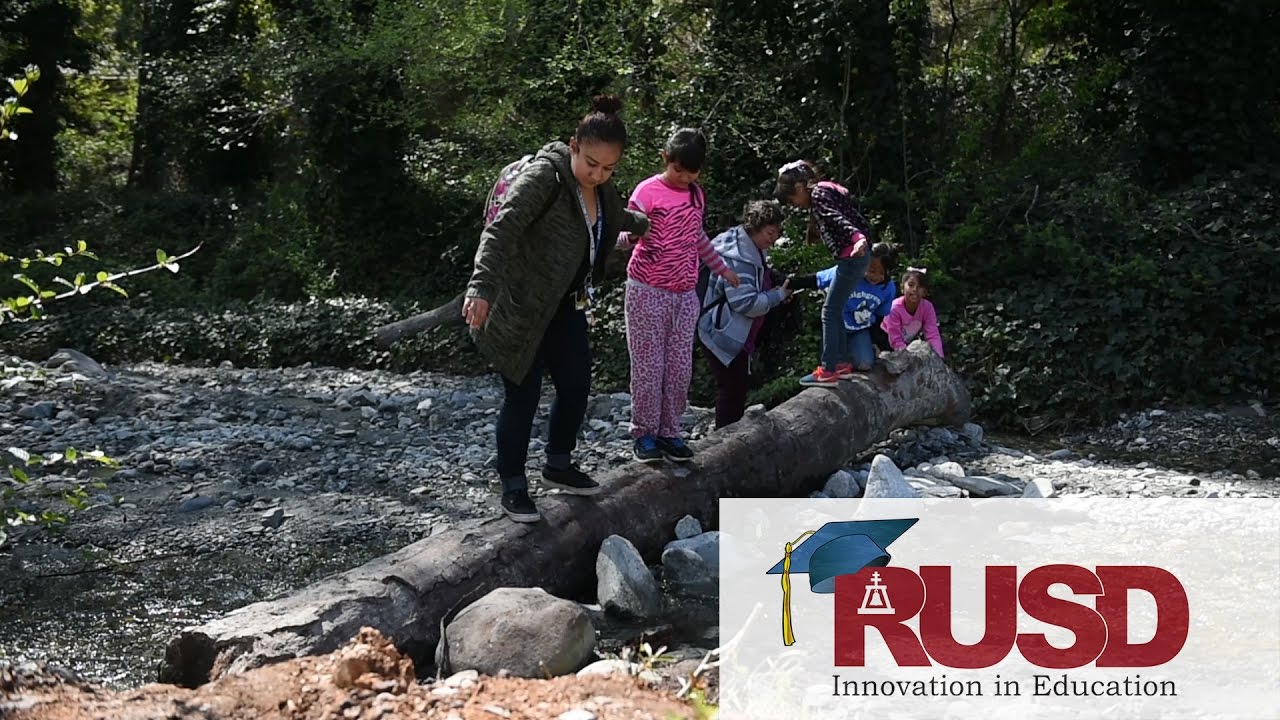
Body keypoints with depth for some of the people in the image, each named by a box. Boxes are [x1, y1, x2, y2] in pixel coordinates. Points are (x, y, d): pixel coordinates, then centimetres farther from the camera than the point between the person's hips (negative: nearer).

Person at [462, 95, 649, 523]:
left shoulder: (601, 189, 3)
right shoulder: (543, 176, -24)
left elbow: (616, 216, 29)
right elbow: (501, 230, -35)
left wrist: (639, 222, 49)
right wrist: (481, 287, -48)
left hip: (566, 307, 8)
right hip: (520, 309, -8)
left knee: (576, 385, 14)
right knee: (523, 395, -2)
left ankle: (558, 466, 34)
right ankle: (513, 487, 12)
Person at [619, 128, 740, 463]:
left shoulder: (696, 194, 11)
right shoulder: (648, 191, -8)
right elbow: (625, 236, -11)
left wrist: (723, 269, 31)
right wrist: (632, 233, -34)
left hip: (685, 295, 5)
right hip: (648, 293, -5)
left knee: (680, 369, 4)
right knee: (649, 367, -4)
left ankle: (669, 432, 12)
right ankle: (644, 433, 6)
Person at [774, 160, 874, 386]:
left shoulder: (819, 194, -10)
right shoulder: (826, 191, 18)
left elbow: (838, 219, -28)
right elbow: (858, 219, 22)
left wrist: (858, 238, -43)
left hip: (851, 256, -10)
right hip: (854, 257, 10)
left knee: (830, 311, -8)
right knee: (835, 310, 16)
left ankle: (827, 370, -10)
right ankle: (844, 363, 21)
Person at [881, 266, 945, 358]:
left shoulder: (928, 307, -22)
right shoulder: (895, 308, -31)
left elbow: (933, 335, -27)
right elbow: (896, 340, -31)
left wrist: (939, 357, -42)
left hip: (911, 342, 4)